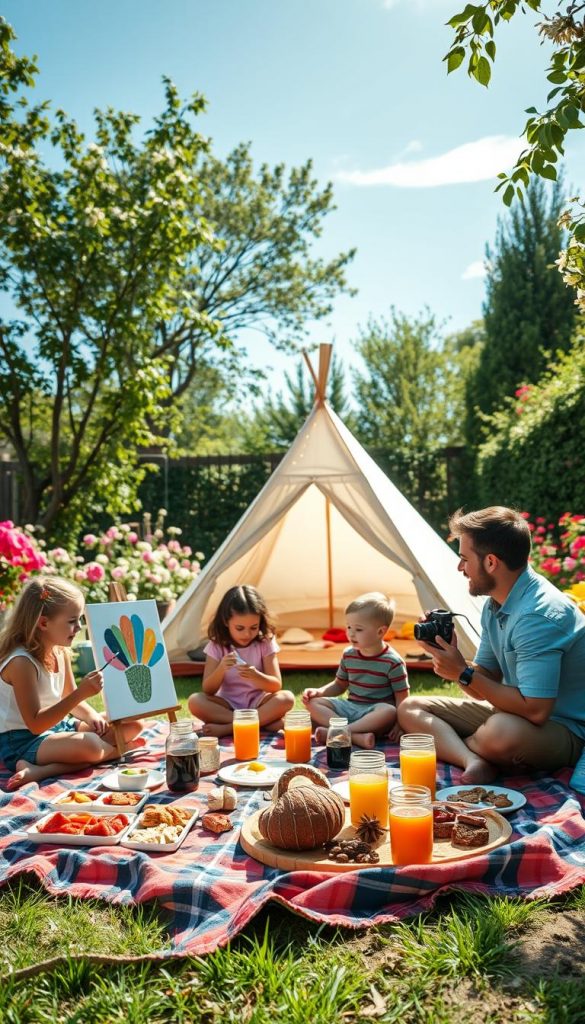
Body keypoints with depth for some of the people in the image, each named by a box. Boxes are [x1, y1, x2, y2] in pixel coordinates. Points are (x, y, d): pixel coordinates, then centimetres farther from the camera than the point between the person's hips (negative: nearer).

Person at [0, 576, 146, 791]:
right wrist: (81, 693, -32)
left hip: (57, 727, 10)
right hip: (22, 742, -10)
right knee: (90, 744, -41)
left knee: (133, 725, 2)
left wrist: (92, 715, -7)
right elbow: (35, 724, -25)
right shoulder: (21, 662, -23)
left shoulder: (61, 652, 3)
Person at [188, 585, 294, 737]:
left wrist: (255, 676, -32)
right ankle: (264, 721, -26)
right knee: (195, 701, -28)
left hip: (257, 703, 0)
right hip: (228, 705, 1)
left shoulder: (265, 643, -7)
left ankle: (226, 728, -27)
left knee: (286, 698, -30)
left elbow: (276, 686, -11)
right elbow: (208, 691, -10)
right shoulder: (217, 646, -7)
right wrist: (221, 669, -29)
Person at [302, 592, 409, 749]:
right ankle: (356, 736, -33)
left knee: (389, 712, -39)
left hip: (374, 713, -5)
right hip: (349, 707, 5)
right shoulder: (348, 655, 6)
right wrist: (318, 691, 0)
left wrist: (399, 723, -24)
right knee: (313, 702, -14)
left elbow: (402, 698, -8)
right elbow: (339, 685, 18)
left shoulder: (393, 661, -9)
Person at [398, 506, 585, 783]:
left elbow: (535, 711, -31)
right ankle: (473, 761, -22)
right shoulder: (495, 604, 4)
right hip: (509, 712, 9)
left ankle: (445, 745, -9)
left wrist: (464, 674, -21)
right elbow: (484, 688, 9)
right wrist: (449, 658, -10)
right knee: (410, 708, 1)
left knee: (501, 733, -42)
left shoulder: (539, 614, -26)